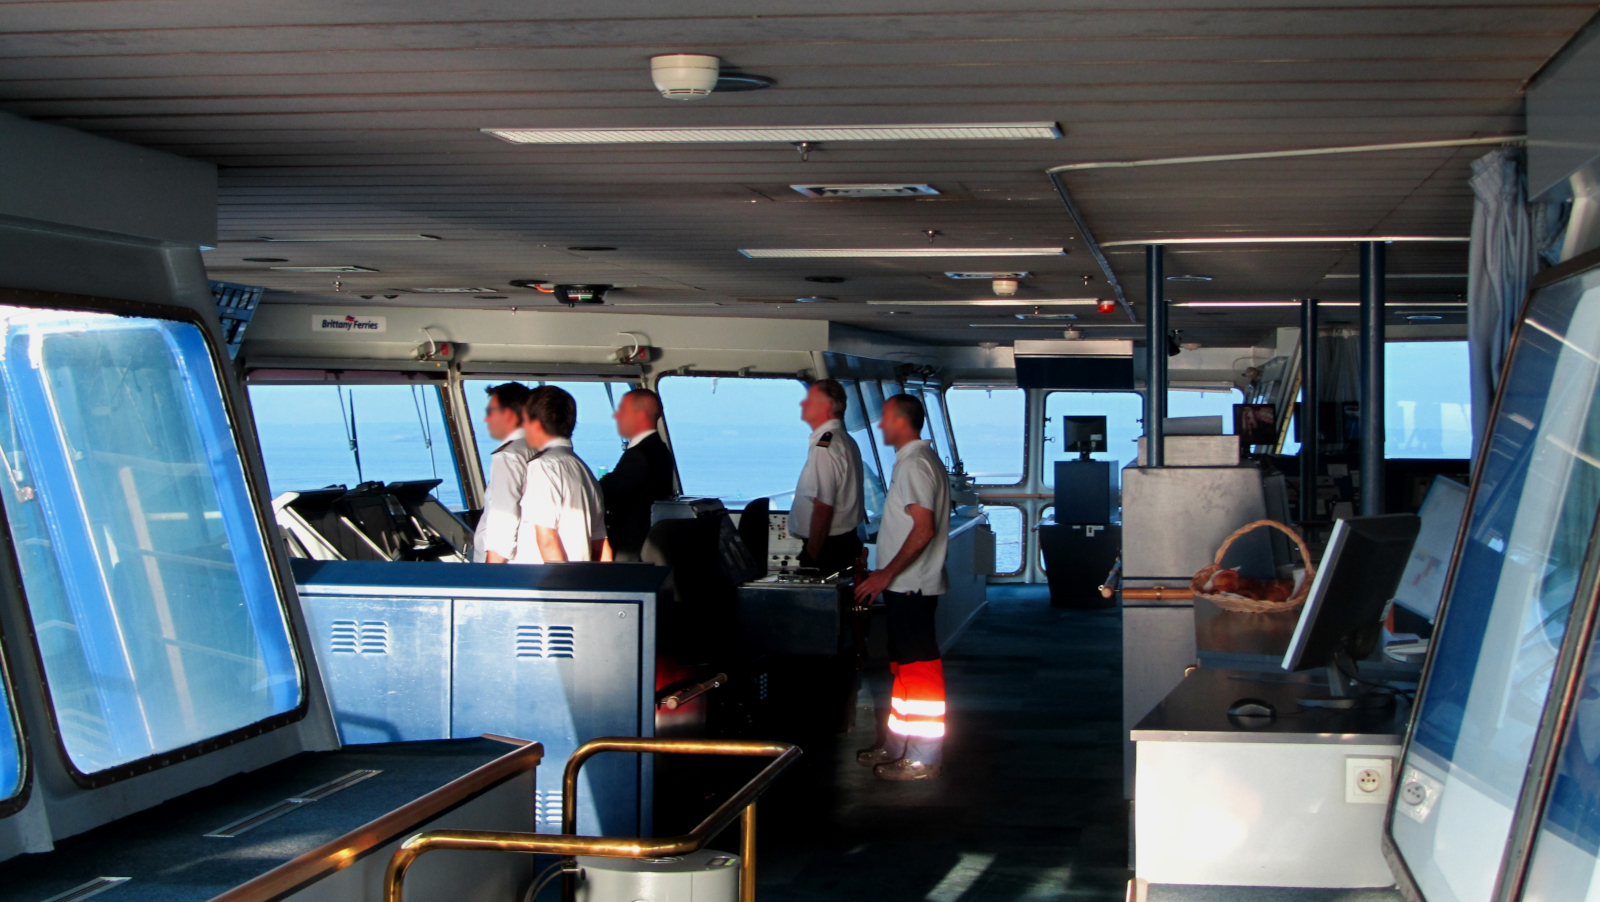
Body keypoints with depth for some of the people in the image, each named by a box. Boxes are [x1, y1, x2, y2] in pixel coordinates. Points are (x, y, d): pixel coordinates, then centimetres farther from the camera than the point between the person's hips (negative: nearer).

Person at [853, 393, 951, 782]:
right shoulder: (921, 461, 16)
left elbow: (924, 529, -25)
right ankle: (896, 746, 27)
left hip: (911, 586, -11)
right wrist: (887, 574, 22)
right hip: (907, 585, 11)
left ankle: (922, 760, -2)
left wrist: (887, 574, -22)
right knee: (904, 664, 17)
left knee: (919, 668, -6)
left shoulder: (915, 465, -17)